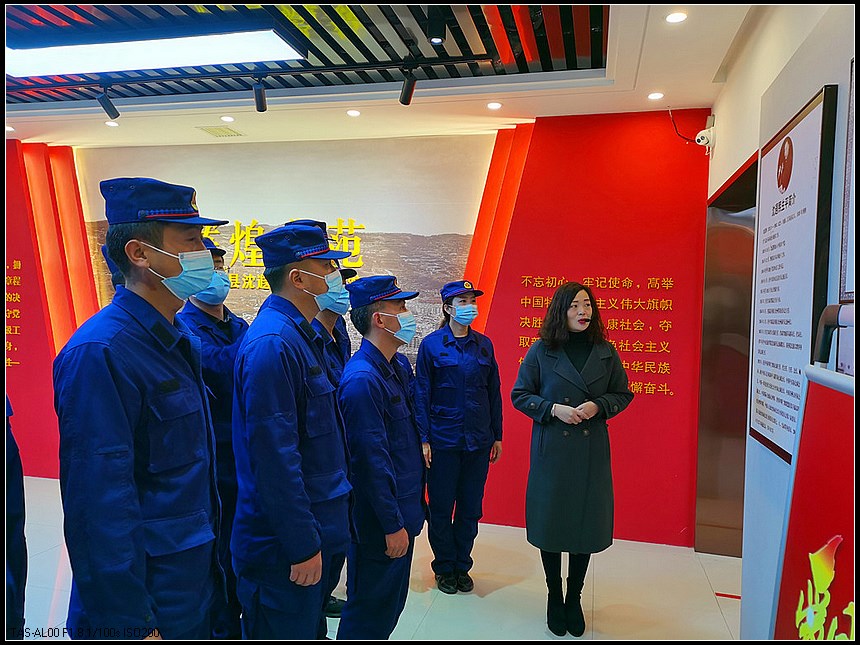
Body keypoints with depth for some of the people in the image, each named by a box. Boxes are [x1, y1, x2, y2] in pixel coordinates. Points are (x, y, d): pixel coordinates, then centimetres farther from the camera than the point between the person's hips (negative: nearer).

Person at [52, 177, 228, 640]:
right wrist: (131, 625, -20)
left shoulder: (183, 340, 5)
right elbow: (99, 504, -24)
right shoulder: (100, 353, -22)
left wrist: (208, 562, 16)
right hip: (144, 602, -8)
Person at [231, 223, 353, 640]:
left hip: (316, 527, 9)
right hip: (286, 544, -9)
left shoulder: (301, 335, 9)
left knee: (309, 624, 23)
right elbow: (275, 459, -25)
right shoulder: (273, 343, -23)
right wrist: (303, 546, -20)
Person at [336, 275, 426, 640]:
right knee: (371, 613, 9)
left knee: (392, 603, 23)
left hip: (404, 508, 9)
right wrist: (393, 525, -19)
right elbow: (371, 460, -24)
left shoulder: (399, 365, 5)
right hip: (381, 521, -9)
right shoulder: (362, 379, -24)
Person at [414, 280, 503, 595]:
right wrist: (424, 439, -9)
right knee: (441, 507, 8)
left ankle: (462, 566, 29)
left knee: (471, 507, 12)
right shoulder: (431, 344, -5)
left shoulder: (484, 344, 6)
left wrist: (496, 435, 8)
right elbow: (422, 394, -5)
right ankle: (444, 568, 26)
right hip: (443, 439, -3)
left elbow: (494, 391, 9)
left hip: (478, 440, 3)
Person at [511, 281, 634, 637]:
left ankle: (574, 599, 30)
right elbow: (520, 394, 1)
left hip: (591, 451, 2)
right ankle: (554, 598, 29)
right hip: (551, 449, -1)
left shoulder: (606, 351, 2)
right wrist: (554, 409, -13)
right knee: (550, 524, 7)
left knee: (587, 523, 8)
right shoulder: (541, 350, -4)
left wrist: (598, 406, -10)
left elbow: (623, 395, 10)